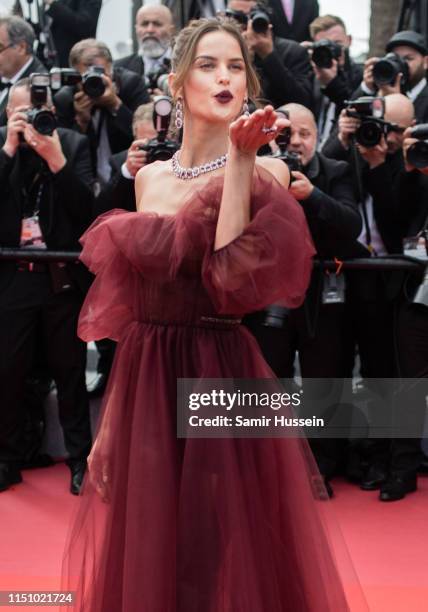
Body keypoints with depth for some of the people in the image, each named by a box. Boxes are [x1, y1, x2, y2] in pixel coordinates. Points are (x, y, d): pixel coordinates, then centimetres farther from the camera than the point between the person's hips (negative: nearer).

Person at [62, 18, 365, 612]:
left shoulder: (266, 172, -5)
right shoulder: (150, 177, 10)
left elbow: (232, 276, -22)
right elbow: (131, 304, 11)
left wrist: (240, 159, -22)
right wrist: (108, 420, 9)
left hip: (222, 375, -5)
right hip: (144, 381, 5)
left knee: (223, 551, 4)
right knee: (143, 551, 13)